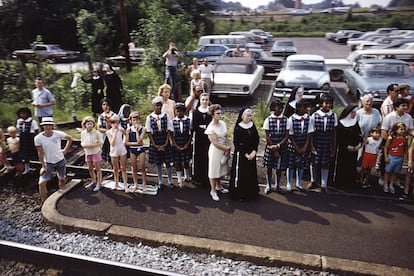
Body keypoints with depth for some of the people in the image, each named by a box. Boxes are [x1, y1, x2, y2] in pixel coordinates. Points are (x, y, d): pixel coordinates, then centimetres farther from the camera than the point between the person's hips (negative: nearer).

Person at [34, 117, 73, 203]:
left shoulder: (58, 134, -16)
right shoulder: (38, 138, -16)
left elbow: (70, 138, 3)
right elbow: (40, 153, -9)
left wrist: (65, 150, -1)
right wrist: (43, 166, -9)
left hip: (60, 161, 1)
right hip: (48, 163, -1)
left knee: (62, 180, 16)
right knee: (41, 183, -13)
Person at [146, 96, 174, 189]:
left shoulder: (166, 116, -3)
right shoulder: (149, 117, -3)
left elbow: (169, 130, -2)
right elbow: (149, 132, -2)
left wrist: (165, 144, -8)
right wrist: (155, 145, -7)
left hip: (165, 143, 0)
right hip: (155, 143, 0)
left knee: (168, 162, 5)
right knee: (158, 163, 9)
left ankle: (170, 181, 18)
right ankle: (160, 182, 21)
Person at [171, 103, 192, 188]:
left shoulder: (188, 120, -4)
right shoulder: (173, 121, -4)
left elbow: (190, 134, 0)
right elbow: (172, 135, -1)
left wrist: (187, 144, -6)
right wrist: (176, 146, -7)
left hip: (186, 145, 0)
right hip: (176, 146, 0)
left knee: (186, 162, 11)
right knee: (177, 163, 4)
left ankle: (188, 177, 33)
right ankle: (180, 181, 14)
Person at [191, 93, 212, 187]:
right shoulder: (195, 112, 2)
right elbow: (194, 126, -5)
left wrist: (201, 126, -10)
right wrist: (205, 127, -10)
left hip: (208, 138, 1)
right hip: (198, 138, -1)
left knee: (207, 157, 2)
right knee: (197, 157, 2)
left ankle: (206, 178, 12)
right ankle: (196, 178, 12)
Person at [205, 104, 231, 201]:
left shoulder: (223, 123, 0)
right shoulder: (210, 128, -18)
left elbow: (226, 137, 5)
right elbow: (214, 143, -19)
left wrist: (228, 149, -4)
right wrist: (226, 149, -12)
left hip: (224, 150, 6)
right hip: (215, 151, -6)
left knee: (221, 169, 20)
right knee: (214, 170, 4)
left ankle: (218, 186, 40)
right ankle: (213, 191, 19)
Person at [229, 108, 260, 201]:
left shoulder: (253, 126, 5)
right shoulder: (238, 128, -9)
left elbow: (257, 140, 3)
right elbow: (237, 144, -10)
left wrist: (254, 152, -11)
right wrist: (245, 154, -14)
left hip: (251, 154, 5)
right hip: (240, 154, -5)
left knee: (251, 173, 10)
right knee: (240, 173, -1)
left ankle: (250, 193, 22)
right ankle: (239, 194, 9)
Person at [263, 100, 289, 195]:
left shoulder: (285, 120, -2)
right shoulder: (268, 120, -5)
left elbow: (287, 136, -3)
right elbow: (267, 136, -6)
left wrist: (278, 146, -15)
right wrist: (274, 150, -9)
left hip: (282, 148, 1)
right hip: (270, 148, -1)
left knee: (279, 168, 10)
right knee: (269, 167, 9)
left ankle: (278, 186, 26)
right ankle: (268, 186, 24)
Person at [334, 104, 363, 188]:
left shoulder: (356, 122, 7)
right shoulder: (341, 123, -10)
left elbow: (360, 134, 10)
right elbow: (338, 137, -11)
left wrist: (359, 144, -5)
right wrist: (347, 146, -13)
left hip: (354, 149, 5)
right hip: (343, 150, -5)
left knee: (352, 167, 8)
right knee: (342, 167, 1)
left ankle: (350, 183, 19)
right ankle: (341, 183, 12)